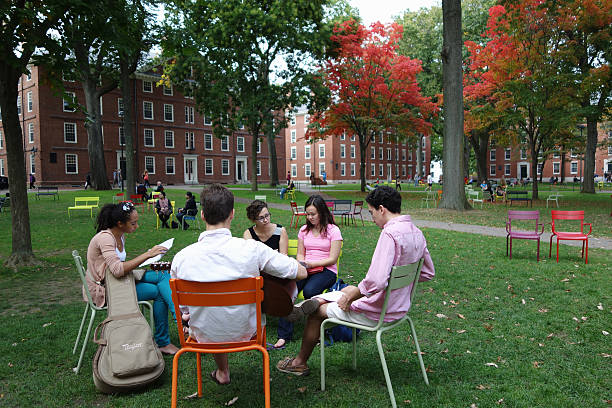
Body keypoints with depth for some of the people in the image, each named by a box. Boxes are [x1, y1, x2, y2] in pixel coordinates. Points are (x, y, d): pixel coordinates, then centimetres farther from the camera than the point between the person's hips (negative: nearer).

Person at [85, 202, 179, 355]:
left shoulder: (120, 235, 5)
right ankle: (162, 342, -6)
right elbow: (117, 270, -35)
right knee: (158, 292, -17)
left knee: (163, 275, -11)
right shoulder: (105, 237, -23)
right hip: (102, 290, -8)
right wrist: (147, 255, -35)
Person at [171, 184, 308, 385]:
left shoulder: (181, 257, -19)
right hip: (245, 331, -1)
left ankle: (222, 372, 45)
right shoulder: (252, 249, -25)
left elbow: (182, 306, -4)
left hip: (204, 336, 1)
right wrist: (261, 268, 4)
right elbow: (302, 273, -13)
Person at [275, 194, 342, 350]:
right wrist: (301, 265, -6)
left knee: (309, 291, -35)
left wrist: (311, 264, -16)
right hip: (305, 270, 4)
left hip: (326, 271, -4)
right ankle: (284, 334, -20)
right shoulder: (304, 230, 16)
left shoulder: (333, 230, 0)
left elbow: (332, 259, -5)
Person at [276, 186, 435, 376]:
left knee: (317, 310, 10)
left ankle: (300, 362, 28)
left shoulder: (390, 233, -26)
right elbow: (428, 272, 13)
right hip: (400, 306, 9)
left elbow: (375, 282, -34)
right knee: (348, 289, 29)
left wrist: (350, 298, -18)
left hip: (377, 312, -9)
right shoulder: (417, 232, 2)